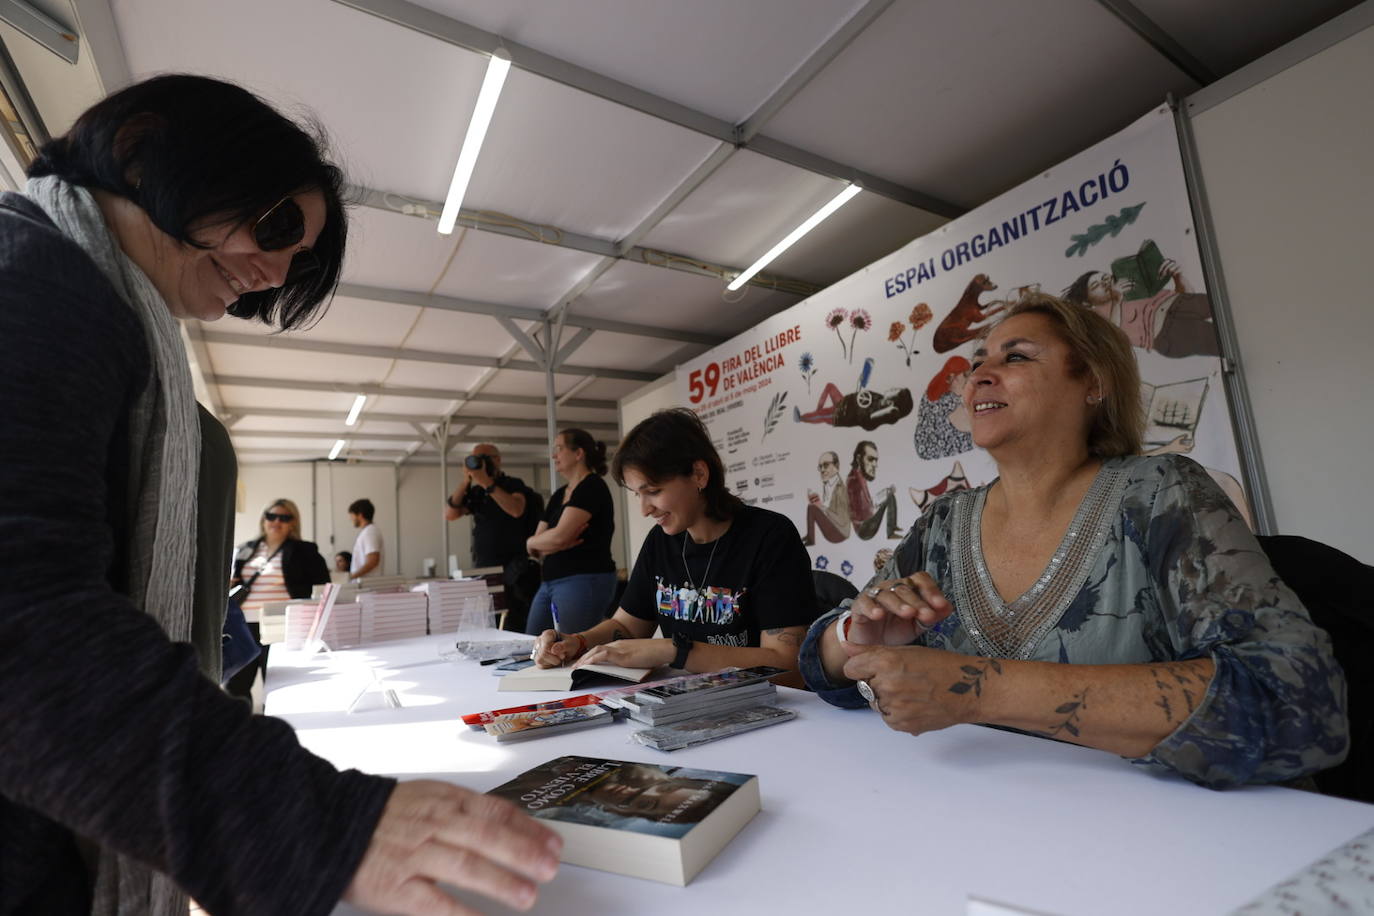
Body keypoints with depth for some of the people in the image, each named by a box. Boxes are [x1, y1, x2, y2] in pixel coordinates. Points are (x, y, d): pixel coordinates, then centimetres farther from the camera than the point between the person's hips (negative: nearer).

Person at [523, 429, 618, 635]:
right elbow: (535, 546, 12)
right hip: (549, 583, 8)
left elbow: (559, 536, -17)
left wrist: (532, 542, 4)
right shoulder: (558, 495, 17)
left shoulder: (592, 487, -8)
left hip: (584, 581, -8)